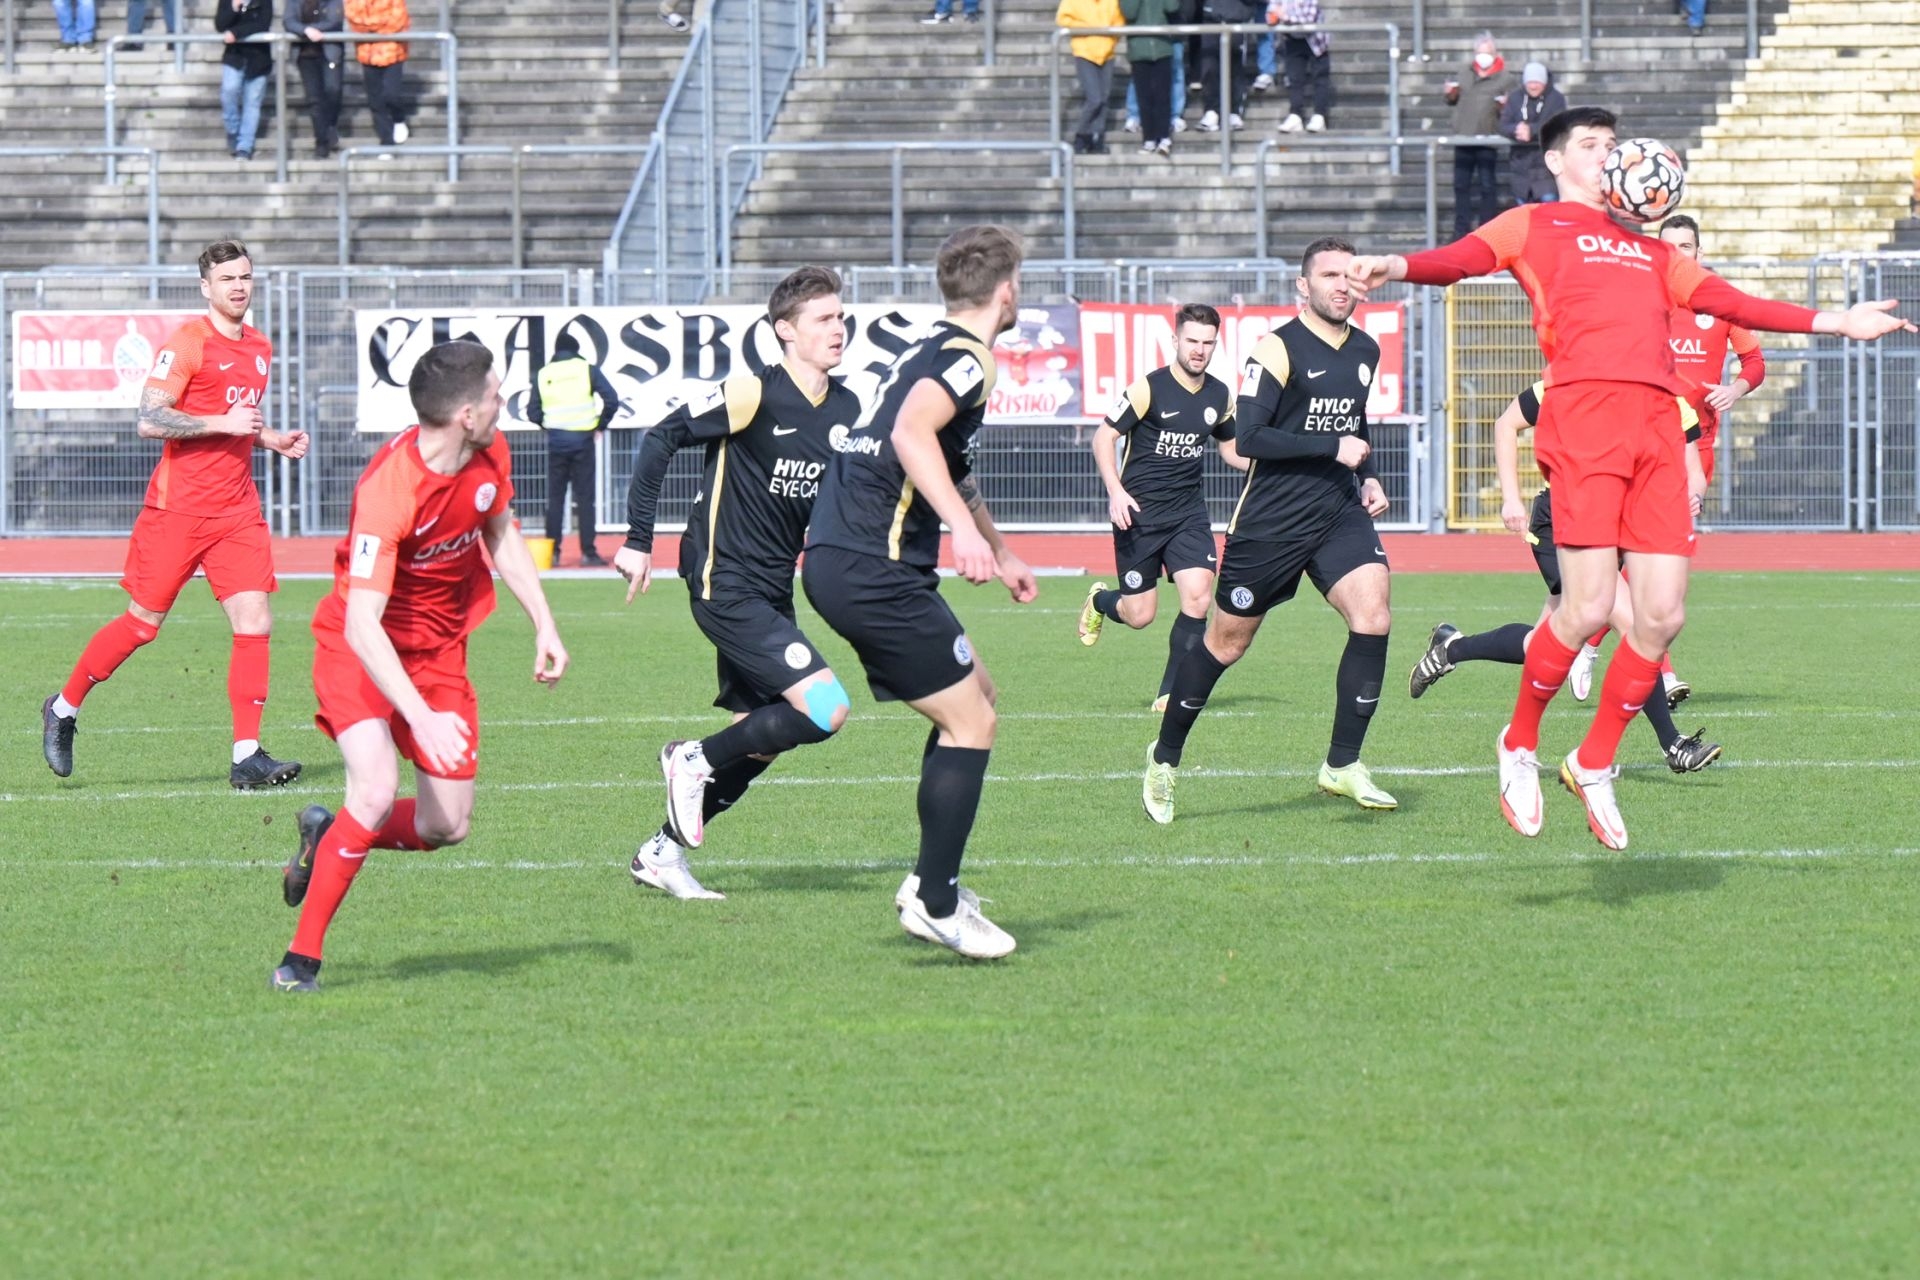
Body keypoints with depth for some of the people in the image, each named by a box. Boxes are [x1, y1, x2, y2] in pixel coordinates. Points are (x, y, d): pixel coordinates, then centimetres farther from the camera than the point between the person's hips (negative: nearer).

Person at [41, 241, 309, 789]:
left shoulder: (259, 348, 14)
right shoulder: (188, 342, -10)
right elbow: (150, 420, -17)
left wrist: (274, 439, 11)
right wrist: (222, 423, -21)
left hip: (237, 509, 6)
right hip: (178, 509, -6)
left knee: (255, 623, -7)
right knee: (143, 623, 3)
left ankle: (247, 758, -6)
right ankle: (64, 708, 24)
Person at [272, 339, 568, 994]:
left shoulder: (490, 454, -9)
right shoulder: (388, 491, -32)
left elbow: (502, 535, 13)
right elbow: (361, 625, -36)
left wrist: (544, 626, 7)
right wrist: (422, 718, -43)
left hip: (439, 648, 7)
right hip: (361, 649, -7)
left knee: (448, 825, 2)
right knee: (376, 791, -26)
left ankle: (329, 837, 31)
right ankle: (302, 956, -13)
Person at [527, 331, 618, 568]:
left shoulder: (543, 375, 5)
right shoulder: (587, 369, 0)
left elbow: (533, 413, 2)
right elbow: (611, 400, -8)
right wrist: (600, 424, 6)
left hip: (556, 441, 2)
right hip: (583, 440, -2)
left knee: (555, 496, 8)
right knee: (585, 496, 0)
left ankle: (552, 551, 5)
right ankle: (588, 552, -4)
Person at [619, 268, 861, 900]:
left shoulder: (845, 408, 7)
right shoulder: (753, 393, -14)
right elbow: (662, 439, -11)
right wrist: (638, 539, -12)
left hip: (773, 595, 8)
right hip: (725, 586, -8)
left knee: (756, 742, 8)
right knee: (826, 708, -19)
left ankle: (663, 853, 22)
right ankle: (695, 760, -1)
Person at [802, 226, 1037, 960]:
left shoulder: (932, 352, 22)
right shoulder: (965, 358, -10)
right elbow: (911, 434, -31)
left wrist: (1000, 552, 50)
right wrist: (967, 531, -39)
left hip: (839, 561, 10)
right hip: (870, 567, -10)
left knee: (976, 696, 18)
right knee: (971, 723, -6)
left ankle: (933, 883, 17)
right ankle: (936, 906, -4)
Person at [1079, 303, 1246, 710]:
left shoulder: (1221, 397, 5)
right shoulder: (1149, 389, -12)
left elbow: (1231, 449, 21)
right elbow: (1104, 436, -8)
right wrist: (1116, 492, -21)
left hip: (1189, 513, 4)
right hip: (1140, 512, -4)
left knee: (1198, 596, -15)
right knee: (1139, 615, 0)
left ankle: (1172, 692, -1)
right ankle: (1100, 601, 38)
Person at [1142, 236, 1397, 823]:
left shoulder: (1365, 351, 11)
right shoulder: (1278, 350, -12)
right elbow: (1248, 437, -21)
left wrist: (1367, 476, 12)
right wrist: (1334, 448, -21)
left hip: (1340, 513, 5)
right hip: (1270, 523, -5)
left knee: (1373, 616, -17)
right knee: (1226, 642, 5)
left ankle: (1342, 765, -7)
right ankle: (1164, 758, 26)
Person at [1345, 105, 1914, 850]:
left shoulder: (1648, 249, 32)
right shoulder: (1535, 226, 15)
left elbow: (1725, 301, 31)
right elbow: (1466, 258, -3)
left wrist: (1832, 323, 26)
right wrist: (1396, 268, -24)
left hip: (1656, 423, 6)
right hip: (1583, 412, -6)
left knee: (1662, 615, -1)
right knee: (1587, 608, -14)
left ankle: (1594, 765, 16)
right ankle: (1520, 747, 8)